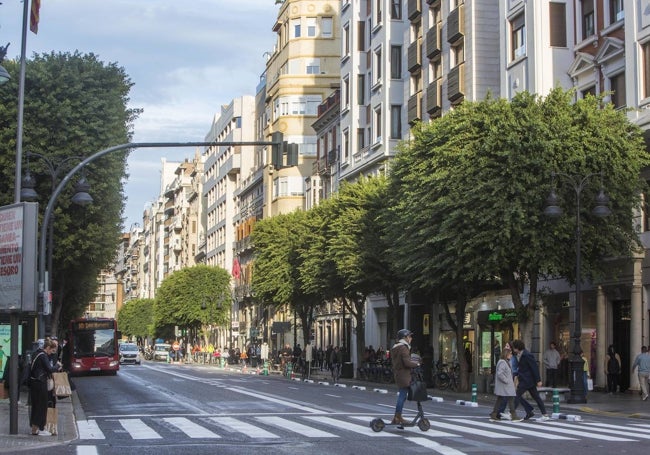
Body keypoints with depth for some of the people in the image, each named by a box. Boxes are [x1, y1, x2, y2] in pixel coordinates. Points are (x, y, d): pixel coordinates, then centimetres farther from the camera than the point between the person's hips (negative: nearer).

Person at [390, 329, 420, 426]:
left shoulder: (394, 348, 17)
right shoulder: (403, 348, -14)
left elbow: (393, 362, 22)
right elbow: (407, 362, -21)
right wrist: (416, 363, -6)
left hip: (397, 374, 10)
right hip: (404, 375, -10)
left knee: (401, 396, 13)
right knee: (402, 395, -6)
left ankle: (398, 417, 15)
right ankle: (397, 418, -3)